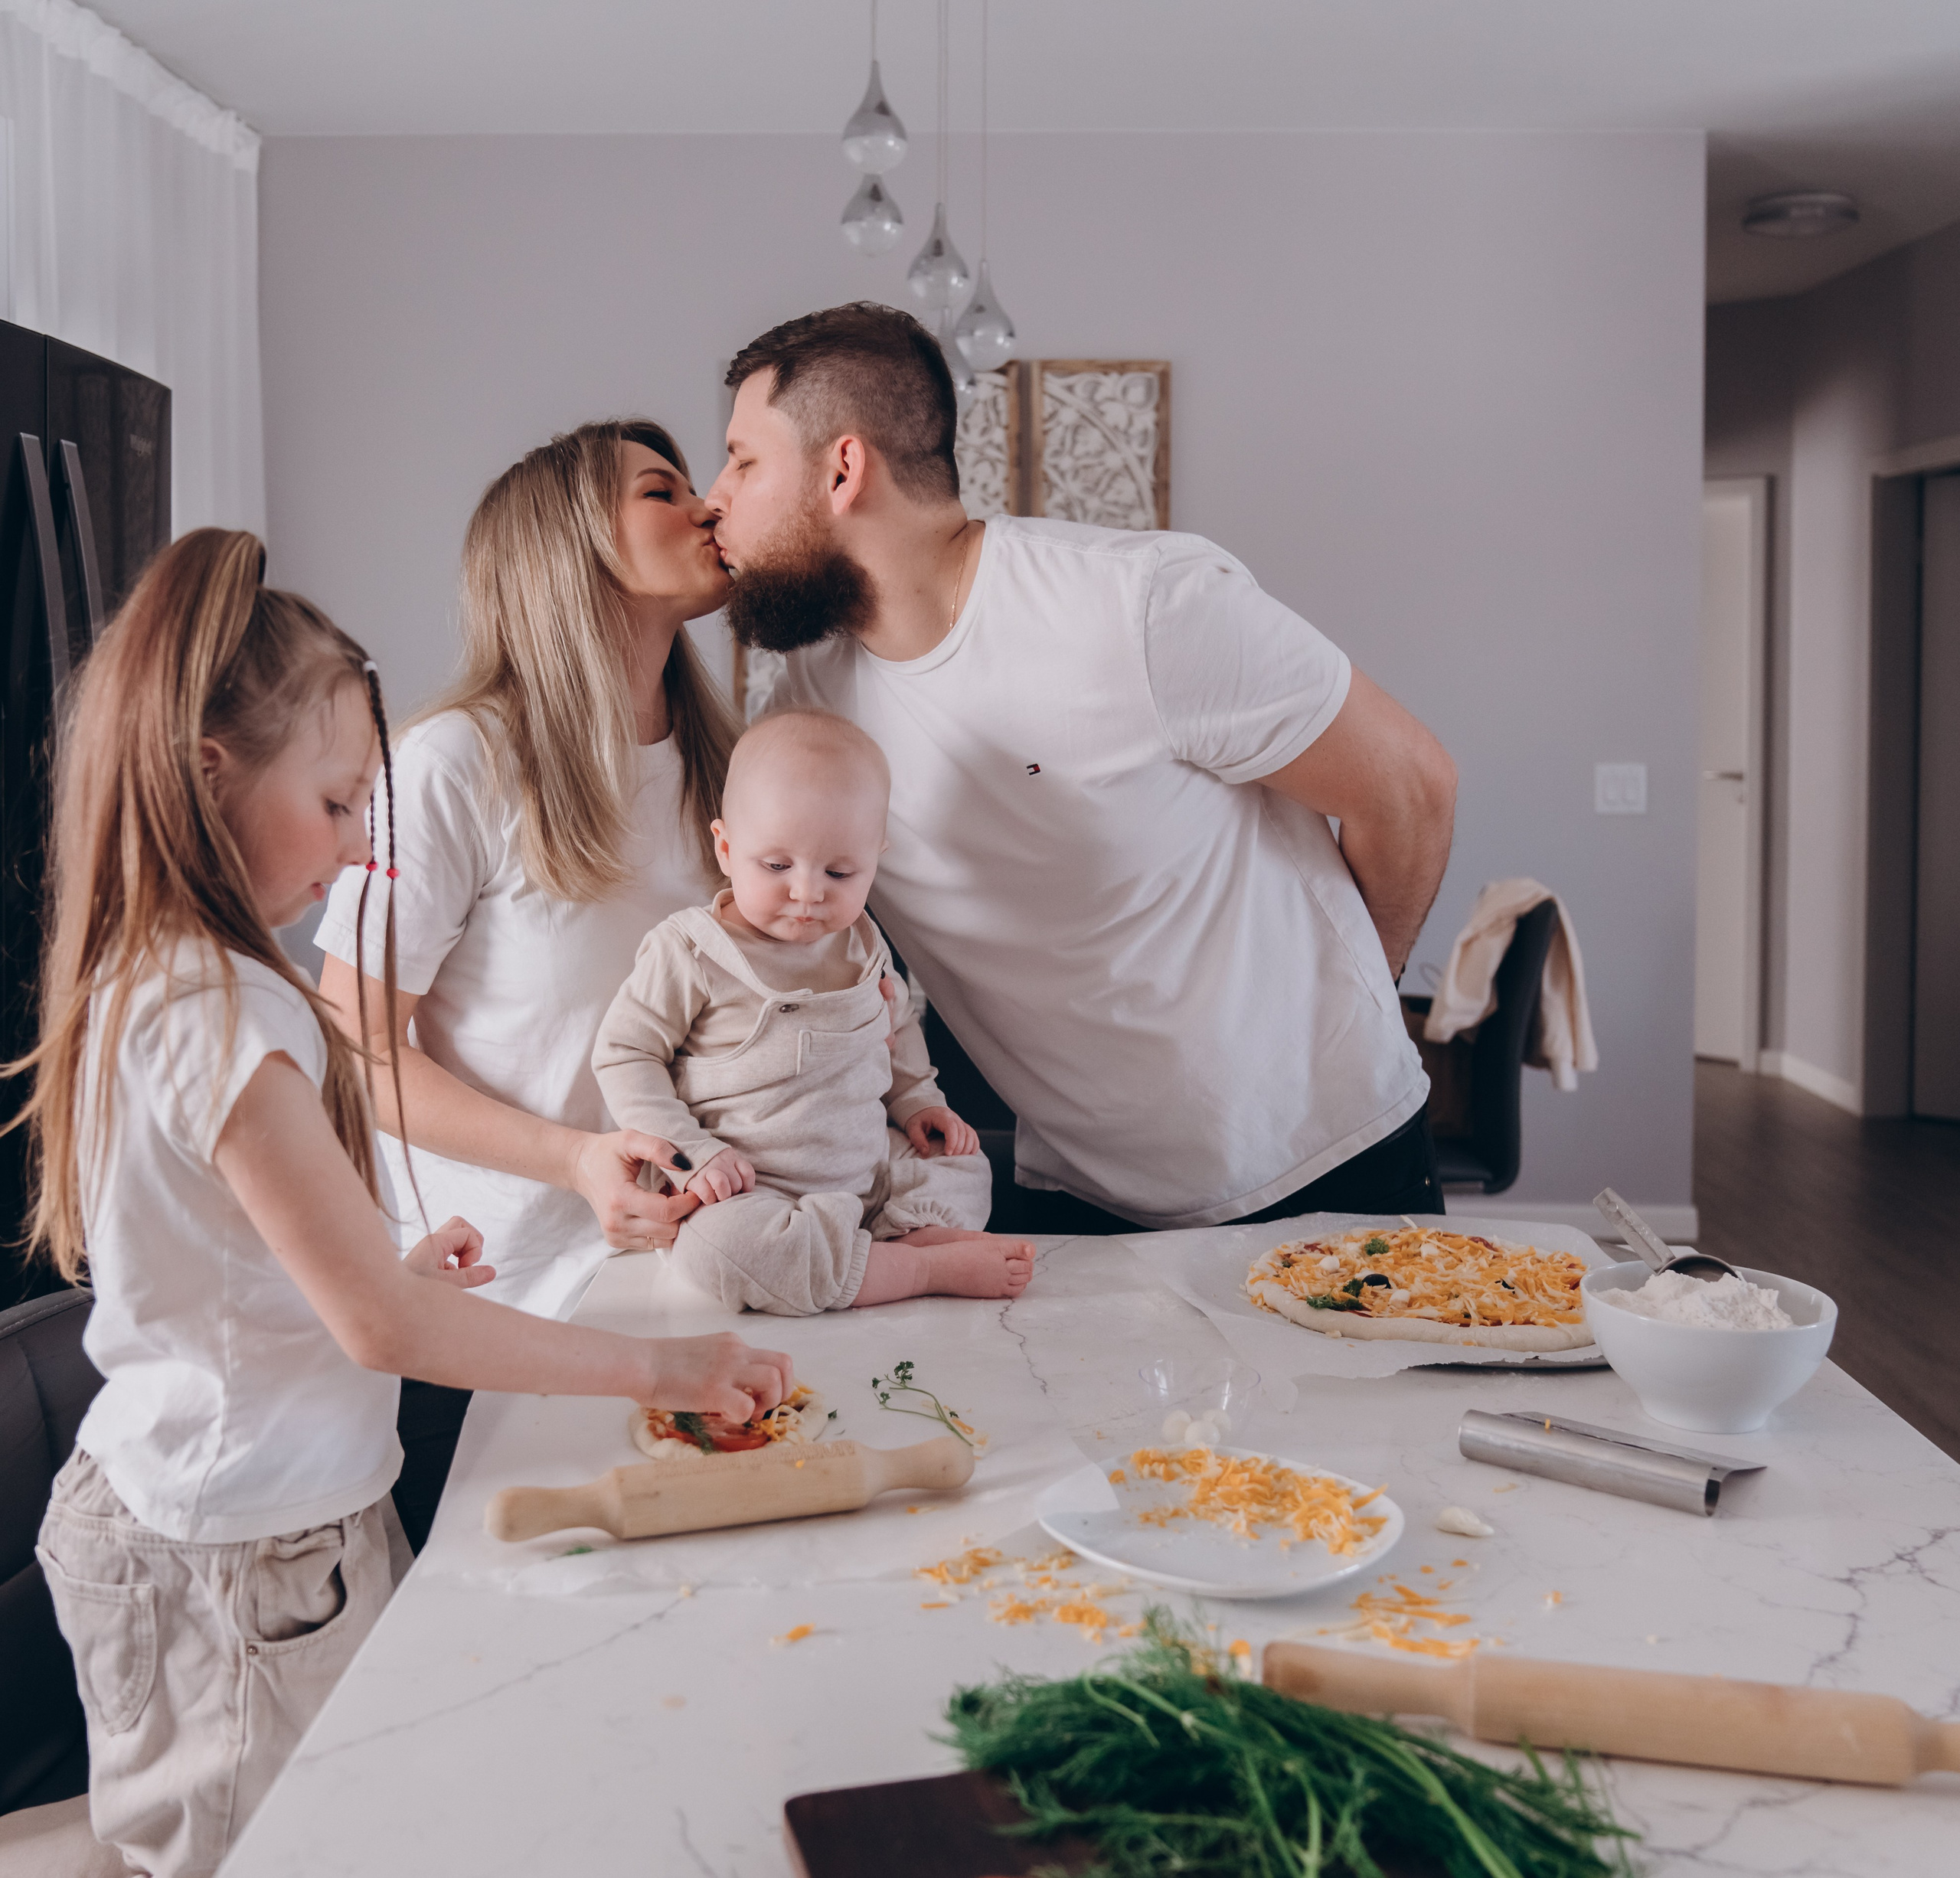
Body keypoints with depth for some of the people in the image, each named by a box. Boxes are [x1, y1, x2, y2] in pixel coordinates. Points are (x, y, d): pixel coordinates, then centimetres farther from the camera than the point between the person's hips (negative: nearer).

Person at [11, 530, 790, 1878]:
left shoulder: (133, 985, 6)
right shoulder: (225, 1013, -24)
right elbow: (383, 1326, -25)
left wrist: (389, 1272, 12)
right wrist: (655, 1366, -20)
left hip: (147, 1500, 9)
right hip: (253, 1557, -9)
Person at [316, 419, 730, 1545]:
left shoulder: (714, 763, 5)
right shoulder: (456, 766, -15)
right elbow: (360, 1049, -13)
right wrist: (576, 1159, -23)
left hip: (669, 1259, 5)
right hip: (484, 1310, -5)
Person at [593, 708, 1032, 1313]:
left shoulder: (859, 944, 8)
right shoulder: (688, 951, -10)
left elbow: (893, 1026, 27)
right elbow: (624, 1054, -7)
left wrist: (916, 1100, 11)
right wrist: (693, 1151, -16)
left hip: (870, 1170, 6)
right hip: (749, 1189, -6)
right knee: (716, 1245, -36)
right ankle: (935, 1268, -30)